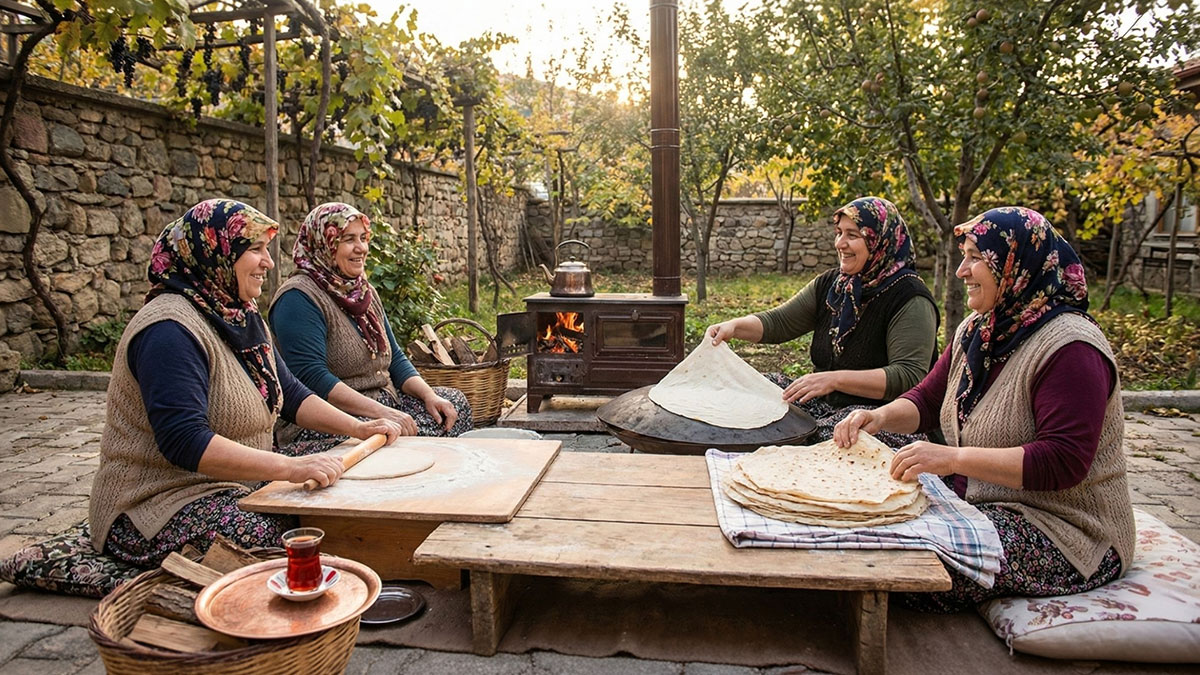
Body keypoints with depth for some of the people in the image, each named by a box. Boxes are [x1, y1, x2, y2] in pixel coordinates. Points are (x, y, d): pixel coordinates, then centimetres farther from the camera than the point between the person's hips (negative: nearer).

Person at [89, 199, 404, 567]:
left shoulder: (242, 318, 10)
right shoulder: (171, 330, -22)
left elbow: (289, 392, 15)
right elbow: (185, 442, -31)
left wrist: (358, 428, 1)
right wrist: (289, 467, -38)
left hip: (236, 480, 10)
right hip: (161, 504, -10)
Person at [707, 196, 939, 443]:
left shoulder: (910, 300, -14)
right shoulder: (830, 284, 9)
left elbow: (909, 378, -23)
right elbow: (779, 321, 6)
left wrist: (834, 379, -33)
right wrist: (735, 326, -15)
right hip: (824, 404, 7)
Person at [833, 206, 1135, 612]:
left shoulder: (1070, 349, -20)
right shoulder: (978, 331, 7)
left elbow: (1063, 462, -28)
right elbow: (928, 400, 11)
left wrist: (954, 458, -35)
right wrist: (882, 416, -12)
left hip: (1063, 529, -8)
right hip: (977, 497, 8)